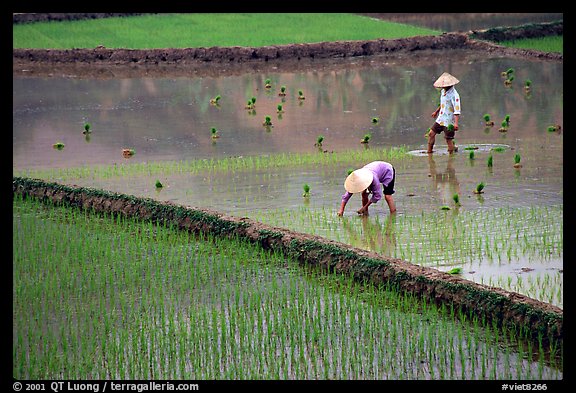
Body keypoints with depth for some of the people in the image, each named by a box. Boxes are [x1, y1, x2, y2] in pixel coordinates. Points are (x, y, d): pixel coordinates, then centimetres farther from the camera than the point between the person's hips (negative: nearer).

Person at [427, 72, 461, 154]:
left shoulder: (454, 95, -18)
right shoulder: (443, 91, 9)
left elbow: (457, 110, -23)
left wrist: (456, 123, -31)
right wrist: (436, 112, 39)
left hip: (449, 121, -8)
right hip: (441, 119, 8)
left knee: (449, 140, -4)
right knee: (431, 133, 6)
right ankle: (429, 152, 15)